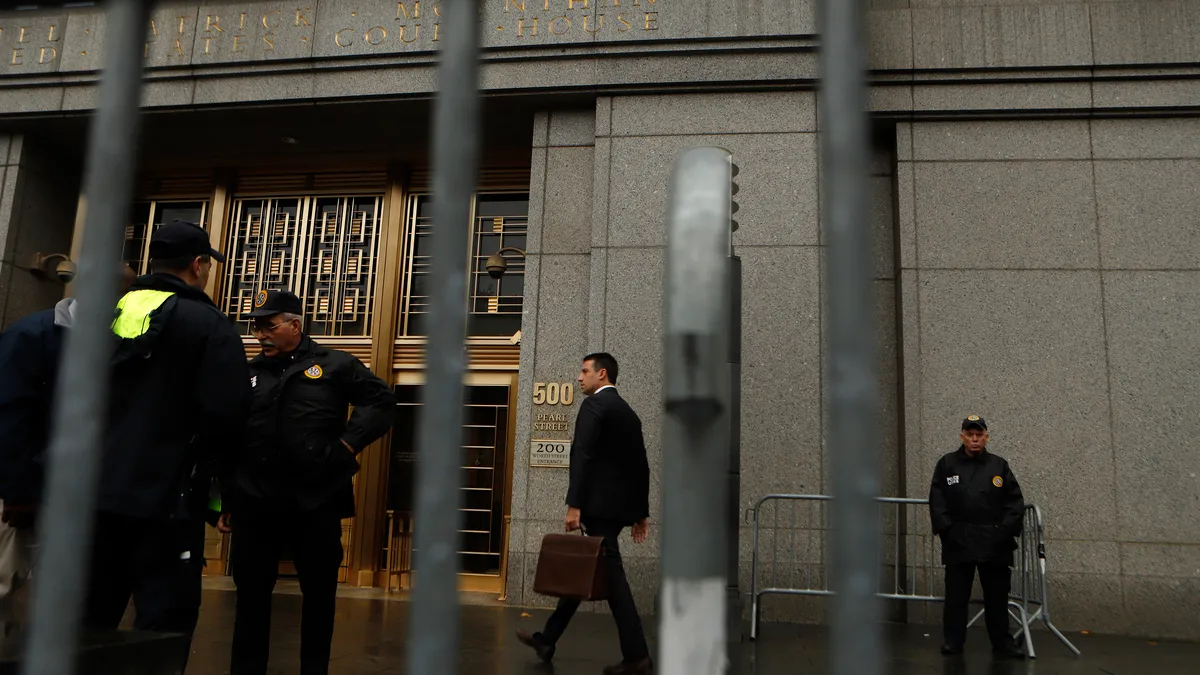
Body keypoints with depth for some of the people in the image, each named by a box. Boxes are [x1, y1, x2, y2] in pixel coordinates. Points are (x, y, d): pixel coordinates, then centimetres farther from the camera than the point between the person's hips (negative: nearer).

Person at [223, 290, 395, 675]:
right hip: (255, 503, 3)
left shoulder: (335, 365, 1)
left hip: (317, 501, -2)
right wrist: (227, 502, 13)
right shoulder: (250, 373, 13)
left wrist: (348, 442, -9)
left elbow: (382, 400, 2)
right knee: (251, 593, 8)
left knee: (320, 593, 8)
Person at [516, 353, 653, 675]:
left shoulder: (594, 404, -8)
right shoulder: (629, 412, 18)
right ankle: (547, 639, 23)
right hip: (619, 506, 9)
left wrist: (574, 505, -21)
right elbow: (640, 466, 17)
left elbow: (583, 456, -18)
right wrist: (641, 512, 20)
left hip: (600, 506, -9)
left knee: (611, 577, -6)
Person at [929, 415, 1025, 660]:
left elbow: (1015, 501, 5)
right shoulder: (947, 464, 3)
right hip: (958, 541, -1)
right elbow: (937, 501, 1)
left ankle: (1002, 644, 16)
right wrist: (946, 529, -8)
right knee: (956, 594, 5)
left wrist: (1006, 529, -6)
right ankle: (953, 641, 12)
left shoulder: (999, 465, 7)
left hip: (994, 542, 1)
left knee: (997, 596, 7)